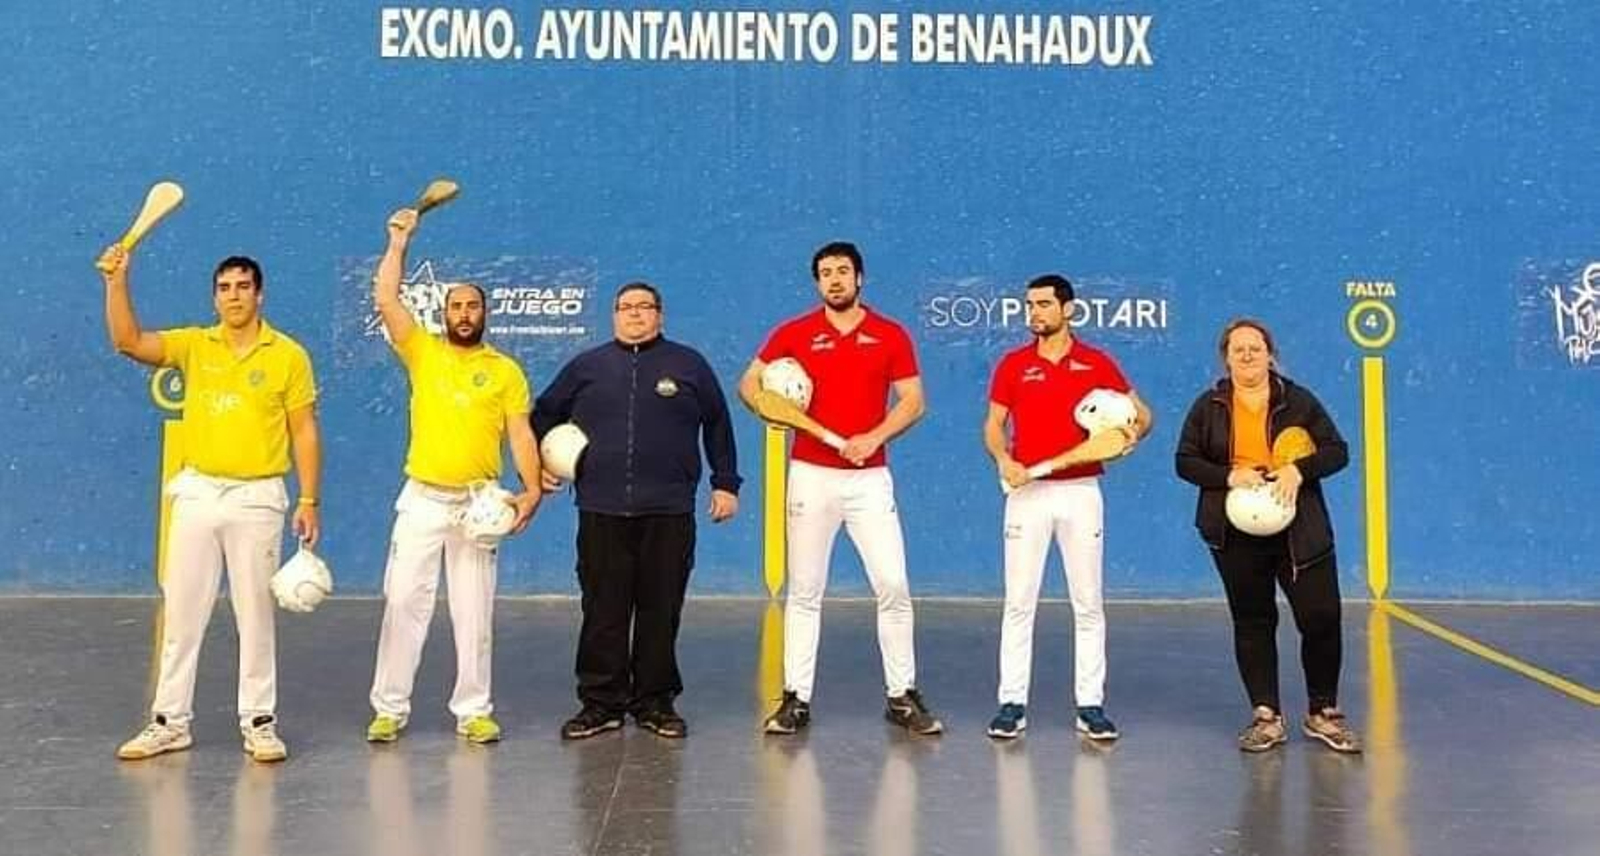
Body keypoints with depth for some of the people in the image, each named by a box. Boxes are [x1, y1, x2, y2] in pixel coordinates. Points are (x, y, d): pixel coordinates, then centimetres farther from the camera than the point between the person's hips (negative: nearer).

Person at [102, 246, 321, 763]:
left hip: (257, 498, -3)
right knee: (181, 612, 7)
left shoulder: (288, 355, -2)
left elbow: (304, 432, -1)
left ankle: (259, 723, 13)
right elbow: (128, 342, -7)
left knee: (256, 615, 4)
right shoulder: (194, 346, 6)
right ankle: (171, 722, 17)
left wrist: (308, 500, -6)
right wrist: (117, 282, -19)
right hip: (197, 492, 3)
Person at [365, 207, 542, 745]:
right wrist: (399, 242, 0)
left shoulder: (506, 371, 6)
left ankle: (474, 710, 12)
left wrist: (532, 489, -12)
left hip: (477, 502, 0)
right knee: (403, 601, -1)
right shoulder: (423, 353, 8)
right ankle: (390, 707, 8)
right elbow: (385, 301, -2)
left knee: (474, 611, 4)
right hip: (421, 498, 1)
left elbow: (521, 433, 0)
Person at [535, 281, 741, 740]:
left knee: (661, 611, 4)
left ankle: (655, 702, 14)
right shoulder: (586, 367, 13)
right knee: (603, 610, 2)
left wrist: (726, 483, 11)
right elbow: (543, 417, 22)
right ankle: (601, 702, 11)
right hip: (601, 511, 1)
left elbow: (717, 425, 14)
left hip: (668, 512, -1)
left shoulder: (688, 365, 10)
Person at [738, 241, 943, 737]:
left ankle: (902, 696, 10)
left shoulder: (891, 335, 4)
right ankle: (796, 698, 12)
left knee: (893, 585, -2)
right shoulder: (793, 334, 4)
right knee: (803, 589, 5)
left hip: (870, 477, 0)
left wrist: (874, 437, -14)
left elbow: (912, 402, 2)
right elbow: (749, 384, 10)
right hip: (811, 475, 0)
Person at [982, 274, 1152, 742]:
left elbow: (1142, 413, 9)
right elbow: (993, 425, 7)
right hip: (1027, 492, 0)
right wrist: (1004, 461, -12)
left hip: (1081, 491, 0)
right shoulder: (1012, 364, 5)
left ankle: (1090, 704, 12)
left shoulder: (1098, 363, 4)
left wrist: (1133, 431, -13)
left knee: (1088, 603, 4)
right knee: (1019, 601, 1)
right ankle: (1012, 703, 7)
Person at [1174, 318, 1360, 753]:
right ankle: (1266, 717, 18)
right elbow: (1185, 461, 1)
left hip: (1300, 532, 0)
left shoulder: (1298, 401, 3)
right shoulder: (1209, 407, 4)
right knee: (1252, 624, 8)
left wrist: (1299, 469, -17)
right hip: (1237, 535, 1)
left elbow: (1337, 451, 1)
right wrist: (1229, 476, -16)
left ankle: (1323, 713, 17)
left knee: (1321, 618, -1)